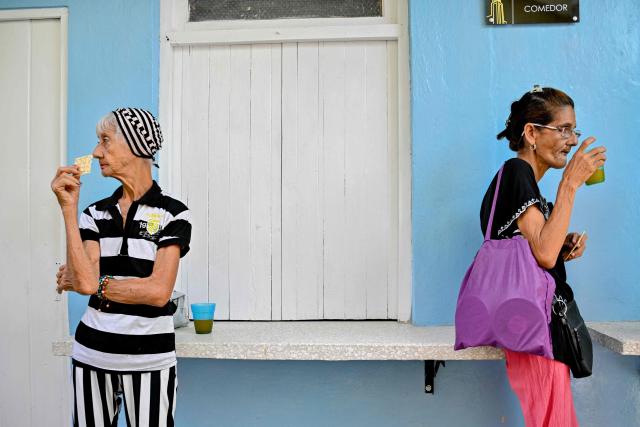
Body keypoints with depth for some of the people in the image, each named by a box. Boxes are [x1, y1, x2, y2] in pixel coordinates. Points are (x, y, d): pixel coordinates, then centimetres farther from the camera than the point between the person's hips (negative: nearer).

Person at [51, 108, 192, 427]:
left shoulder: (172, 213, -7)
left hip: (148, 357, -4)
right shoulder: (95, 213, 5)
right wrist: (69, 208, -11)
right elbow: (86, 280, -11)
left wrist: (95, 284, -7)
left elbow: (158, 292, -16)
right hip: (92, 353, 4)